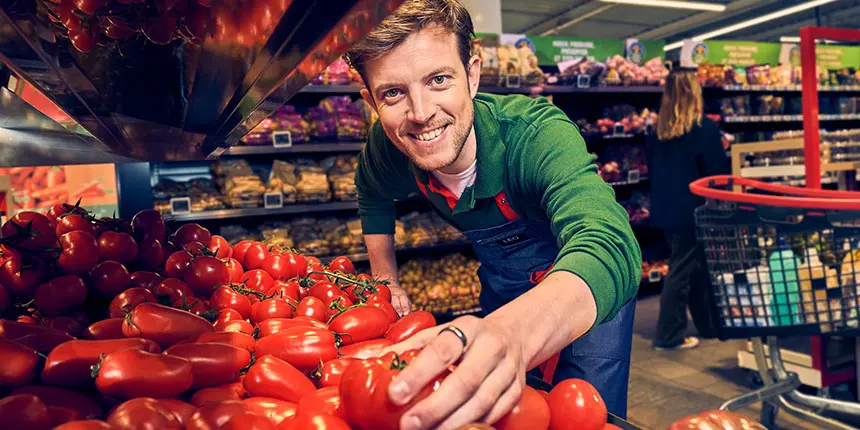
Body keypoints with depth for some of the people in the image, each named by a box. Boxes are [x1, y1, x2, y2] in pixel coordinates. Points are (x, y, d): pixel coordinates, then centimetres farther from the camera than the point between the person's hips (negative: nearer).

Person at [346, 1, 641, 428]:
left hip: (590, 283, -4)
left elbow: (608, 248, -57)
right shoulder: (386, 148, -22)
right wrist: (386, 281, -2)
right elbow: (373, 196, 4)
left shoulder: (535, 133, -38)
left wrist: (513, 330, -76)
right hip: (503, 282, 4)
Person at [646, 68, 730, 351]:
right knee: (682, 270, 0)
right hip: (692, 209, -6)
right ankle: (669, 336, 6)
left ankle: (709, 325, 32)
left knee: (695, 266, 19)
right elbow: (719, 171, -8)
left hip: (665, 208, 6)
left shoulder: (658, 128, 4)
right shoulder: (704, 127, -13)